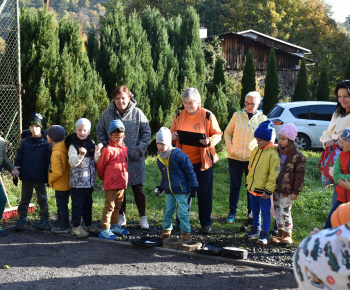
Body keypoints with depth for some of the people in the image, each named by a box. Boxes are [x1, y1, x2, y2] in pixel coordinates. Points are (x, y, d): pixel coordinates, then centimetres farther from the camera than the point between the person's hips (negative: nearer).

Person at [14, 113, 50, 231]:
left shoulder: (46, 142, -4)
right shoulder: (24, 141, 3)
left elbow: (50, 160, -1)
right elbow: (19, 157, 9)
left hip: (40, 177, -2)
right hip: (26, 176, 2)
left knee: (42, 198, 8)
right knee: (25, 198, 11)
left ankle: (44, 219, 17)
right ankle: (22, 218, 20)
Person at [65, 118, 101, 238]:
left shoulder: (91, 144, 8)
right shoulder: (73, 145, -8)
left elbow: (96, 161, 9)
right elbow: (72, 163, -16)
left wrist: (98, 151, -10)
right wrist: (81, 155, -31)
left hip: (89, 180, 6)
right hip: (77, 180, -5)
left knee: (88, 203, 15)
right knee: (77, 203, -2)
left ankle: (88, 225, 26)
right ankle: (76, 227, 7)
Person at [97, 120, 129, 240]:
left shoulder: (124, 148, 10)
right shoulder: (108, 149, -12)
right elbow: (100, 167, -6)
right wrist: (104, 178, 7)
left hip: (122, 183, 7)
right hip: (110, 184, -7)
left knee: (117, 206, 18)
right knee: (109, 206, -5)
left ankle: (114, 226, 32)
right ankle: (105, 230, 0)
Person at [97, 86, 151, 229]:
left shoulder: (137, 113, -3)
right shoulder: (107, 114, 1)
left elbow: (146, 132, 3)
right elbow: (100, 133, 11)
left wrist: (140, 149, -7)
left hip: (134, 159, -1)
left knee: (138, 188, 3)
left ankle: (143, 218, 14)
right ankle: (121, 216, 24)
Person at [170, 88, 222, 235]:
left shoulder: (208, 116, -4)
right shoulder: (179, 116, 6)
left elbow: (217, 134, 1)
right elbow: (172, 133, 16)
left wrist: (209, 141, -19)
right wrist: (173, 137, -8)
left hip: (202, 160, -3)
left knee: (204, 193, 4)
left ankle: (206, 223, 16)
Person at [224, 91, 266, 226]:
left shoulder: (262, 119, 2)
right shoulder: (237, 115, 4)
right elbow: (227, 132, 13)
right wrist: (229, 147, 1)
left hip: (252, 158, -1)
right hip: (235, 157, 1)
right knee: (234, 186, 7)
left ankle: (252, 214, 17)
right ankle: (232, 212, 18)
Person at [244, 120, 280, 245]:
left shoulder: (273, 154, -15)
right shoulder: (256, 150, 8)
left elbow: (274, 174, -15)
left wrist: (268, 190, -16)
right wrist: (249, 182, 17)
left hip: (263, 190, -7)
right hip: (253, 188, 7)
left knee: (265, 212, 1)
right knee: (255, 210, 19)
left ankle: (265, 234, 8)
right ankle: (256, 229, 33)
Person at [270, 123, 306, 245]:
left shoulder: (297, 156, -12)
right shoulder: (277, 151, 6)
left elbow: (299, 175, -10)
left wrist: (296, 191, -12)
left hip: (287, 189, -6)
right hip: (276, 188, 6)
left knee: (285, 211, -3)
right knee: (277, 210, 12)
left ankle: (287, 235, 12)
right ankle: (280, 233, 25)